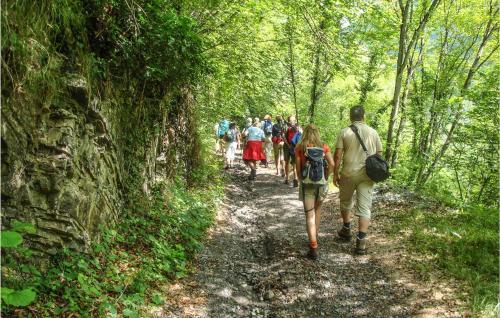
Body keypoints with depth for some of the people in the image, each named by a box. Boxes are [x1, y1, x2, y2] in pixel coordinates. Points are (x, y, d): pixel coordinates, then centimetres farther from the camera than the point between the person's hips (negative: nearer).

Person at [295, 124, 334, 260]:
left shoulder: (300, 148, -2)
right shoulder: (324, 146, 3)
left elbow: (298, 167, -4)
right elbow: (332, 164, -6)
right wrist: (325, 177, 6)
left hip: (307, 184, -2)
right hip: (321, 183, 2)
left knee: (310, 215, 0)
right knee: (317, 209, 25)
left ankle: (313, 247, -8)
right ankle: (315, 236, 35)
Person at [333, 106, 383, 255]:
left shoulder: (344, 132, -3)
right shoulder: (373, 132, 4)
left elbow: (338, 155, -7)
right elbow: (379, 154, 8)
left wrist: (335, 174, 2)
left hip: (348, 173, -1)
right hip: (367, 175, 1)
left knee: (345, 202, 22)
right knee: (365, 207, 3)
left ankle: (346, 230, 36)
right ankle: (361, 241, -3)